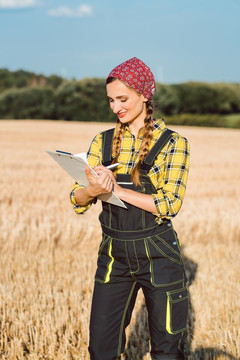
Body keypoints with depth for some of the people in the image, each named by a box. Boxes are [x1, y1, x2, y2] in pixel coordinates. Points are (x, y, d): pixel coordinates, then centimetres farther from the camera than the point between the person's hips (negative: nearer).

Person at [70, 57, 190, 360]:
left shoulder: (173, 143, -5)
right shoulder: (103, 141, 6)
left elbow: (170, 204, -15)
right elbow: (77, 199, 1)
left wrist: (117, 189, -22)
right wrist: (93, 190, -23)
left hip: (157, 255, -3)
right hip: (113, 254, 3)